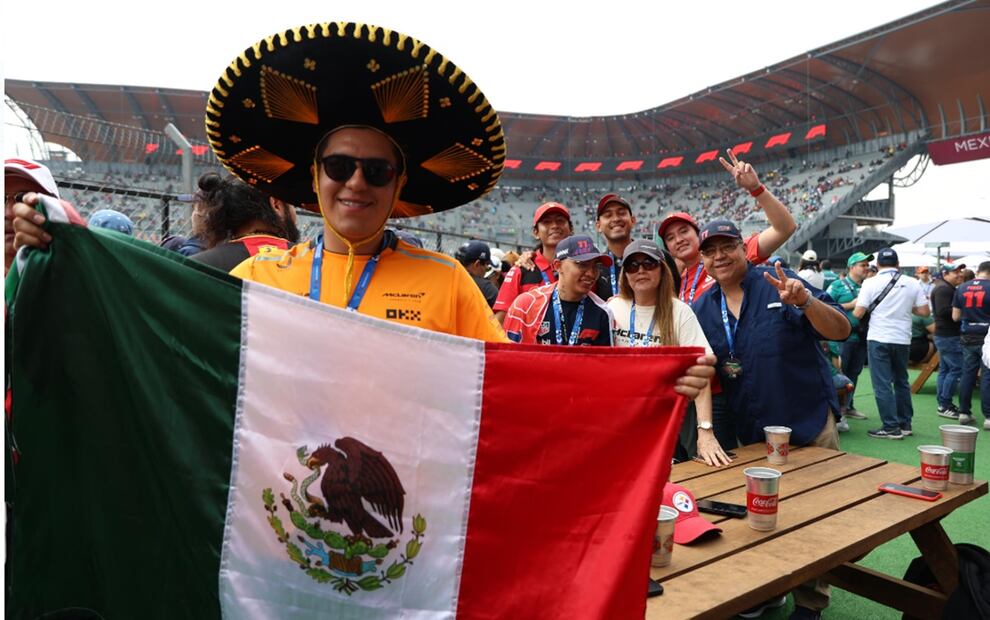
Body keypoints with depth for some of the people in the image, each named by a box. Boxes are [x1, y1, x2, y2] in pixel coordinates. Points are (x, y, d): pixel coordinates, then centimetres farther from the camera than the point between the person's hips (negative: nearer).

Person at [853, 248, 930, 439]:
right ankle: (905, 424, 24)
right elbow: (924, 311, 3)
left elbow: (858, 314, -9)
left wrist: (857, 304, 12)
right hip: (903, 339, 4)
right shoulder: (912, 283, 2)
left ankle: (891, 428, 0)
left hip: (879, 339, -4)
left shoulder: (871, 283, -7)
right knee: (901, 382, 17)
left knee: (882, 384, 0)